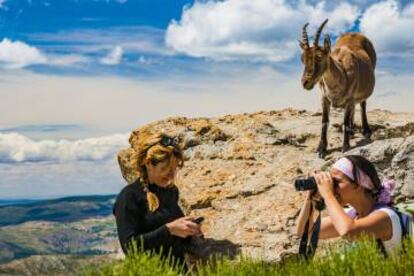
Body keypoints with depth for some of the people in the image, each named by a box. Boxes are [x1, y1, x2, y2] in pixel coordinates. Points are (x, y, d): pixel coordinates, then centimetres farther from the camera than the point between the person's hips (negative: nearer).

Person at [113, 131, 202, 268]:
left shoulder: (171, 191, 12)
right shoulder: (129, 196, -7)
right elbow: (129, 246, -13)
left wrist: (187, 232, 3)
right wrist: (169, 229, -19)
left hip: (179, 268, 5)